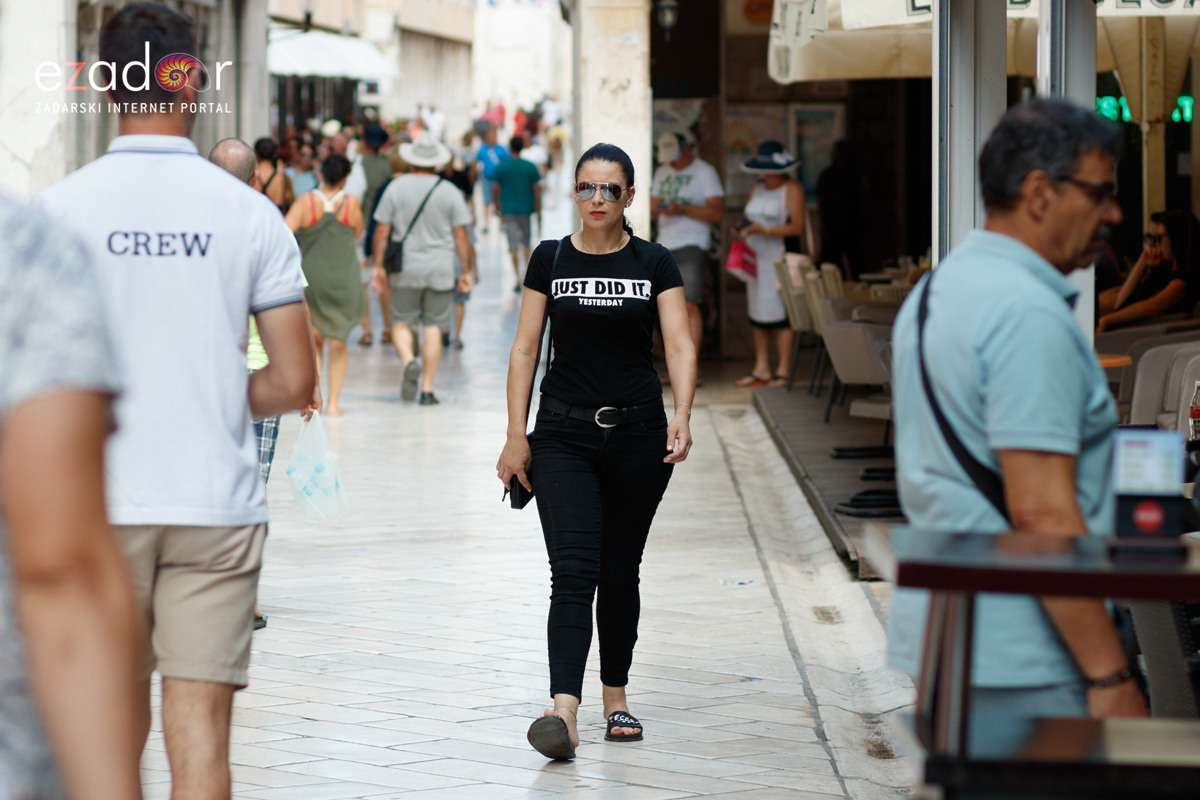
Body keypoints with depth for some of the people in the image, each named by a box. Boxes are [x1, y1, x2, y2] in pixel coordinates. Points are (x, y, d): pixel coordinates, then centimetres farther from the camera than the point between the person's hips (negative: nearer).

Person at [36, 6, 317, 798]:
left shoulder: (61, 207, -3)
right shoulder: (248, 211, -1)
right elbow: (293, 384, -1)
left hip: (98, 502, 1)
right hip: (217, 504, -1)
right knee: (200, 727, -1)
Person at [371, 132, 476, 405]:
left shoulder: (396, 187, -2)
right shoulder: (448, 191, -2)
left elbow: (382, 231, -1)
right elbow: (460, 236, 0)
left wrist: (379, 265, 8)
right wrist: (468, 270, 8)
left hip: (405, 269, 0)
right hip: (440, 269, 0)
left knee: (401, 323, 10)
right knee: (433, 327, 6)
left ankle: (409, 361, -19)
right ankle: (427, 389, 5)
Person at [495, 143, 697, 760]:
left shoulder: (654, 263, 2)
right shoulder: (550, 259, 3)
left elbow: (679, 344, -7)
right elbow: (524, 348, 4)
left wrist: (682, 414, -23)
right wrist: (516, 434, -2)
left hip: (638, 433, 1)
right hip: (564, 436, -1)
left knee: (620, 572, 10)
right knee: (573, 571, -14)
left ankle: (616, 697, 26)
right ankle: (564, 711, -25)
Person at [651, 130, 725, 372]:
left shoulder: (705, 172, -4)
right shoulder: (662, 172, 16)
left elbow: (718, 213, -10)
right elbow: (653, 210, 20)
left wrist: (682, 209, -20)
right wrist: (655, 210, -5)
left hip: (691, 246, -6)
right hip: (665, 247, 6)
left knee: (689, 305, -15)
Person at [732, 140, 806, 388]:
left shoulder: (792, 188, -5)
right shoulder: (758, 188, 17)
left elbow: (797, 227, -12)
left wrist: (764, 230, -21)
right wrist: (741, 229, -2)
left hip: (781, 257, -7)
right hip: (757, 257, 7)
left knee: (780, 314, -9)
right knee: (757, 312, 5)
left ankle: (782, 370, -7)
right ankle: (761, 368, 10)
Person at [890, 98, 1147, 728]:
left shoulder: (935, 292, 15)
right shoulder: (1028, 314, -17)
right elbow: (1040, 512, -23)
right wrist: (1110, 673, -21)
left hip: (934, 629, 10)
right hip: (1019, 661, -10)